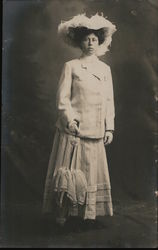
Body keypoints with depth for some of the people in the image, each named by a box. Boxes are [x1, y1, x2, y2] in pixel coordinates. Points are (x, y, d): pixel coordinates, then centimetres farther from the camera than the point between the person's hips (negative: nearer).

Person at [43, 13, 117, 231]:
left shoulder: (105, 69, 12)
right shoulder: (71, 66, 1)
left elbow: (109, 100, 11)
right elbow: (63, 97, -4)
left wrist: (110, 127, 6)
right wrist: (70, 119, -15)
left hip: (95, 130, 4)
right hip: (73, 127, -3)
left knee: (92, 170, 7)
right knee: (69, 170, -1)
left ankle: (89, 212, 19)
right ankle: (62, 213, 9)